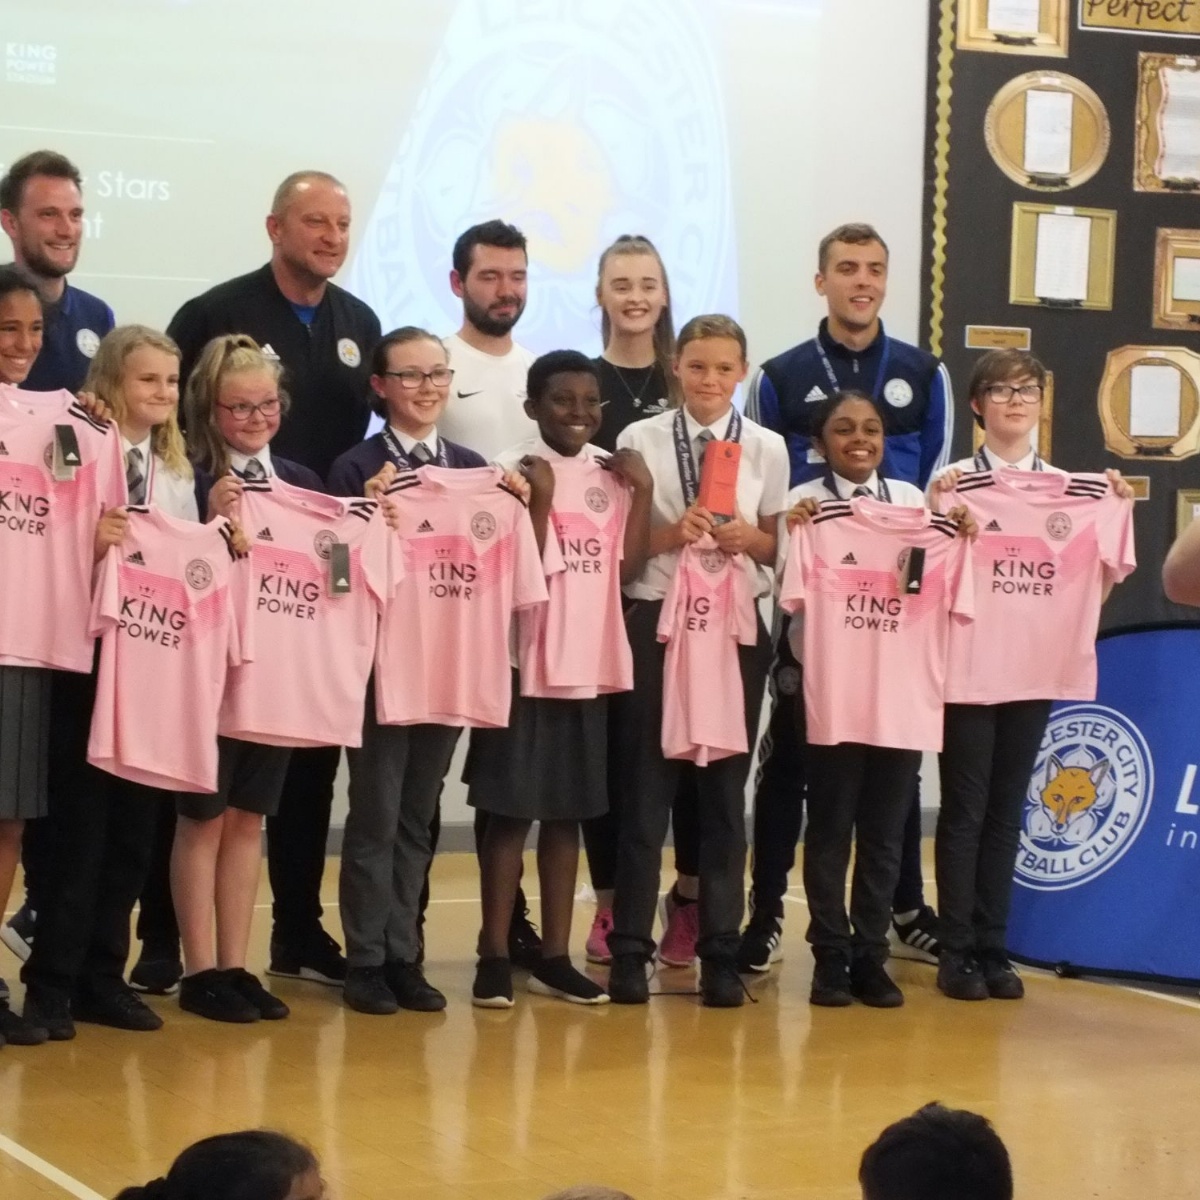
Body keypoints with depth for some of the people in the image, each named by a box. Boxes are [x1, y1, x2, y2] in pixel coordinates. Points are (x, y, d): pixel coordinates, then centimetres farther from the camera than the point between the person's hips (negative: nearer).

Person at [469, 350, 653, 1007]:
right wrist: (540, 498, -23)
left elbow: (627, 568, 2)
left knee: (567, 811, 11)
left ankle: (554, 957, 17)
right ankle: (495, 956, 7)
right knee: (511, 810, 0)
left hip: (590, 664, 5)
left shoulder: (613, 471, 7)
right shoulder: (512, 468, -10)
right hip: (526, 663, -5)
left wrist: (642, 492, -5)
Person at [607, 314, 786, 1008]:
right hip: (656, 621, -1)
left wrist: (747, 540, -10)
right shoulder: (640, 441, 1)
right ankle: (630, 949, 8)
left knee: (726, 791, 5)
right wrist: (671, 534, -16)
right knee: (646, 787, 1)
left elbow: (776, 544, 10)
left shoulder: (768, 448, 6)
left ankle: (720, 951, 12)